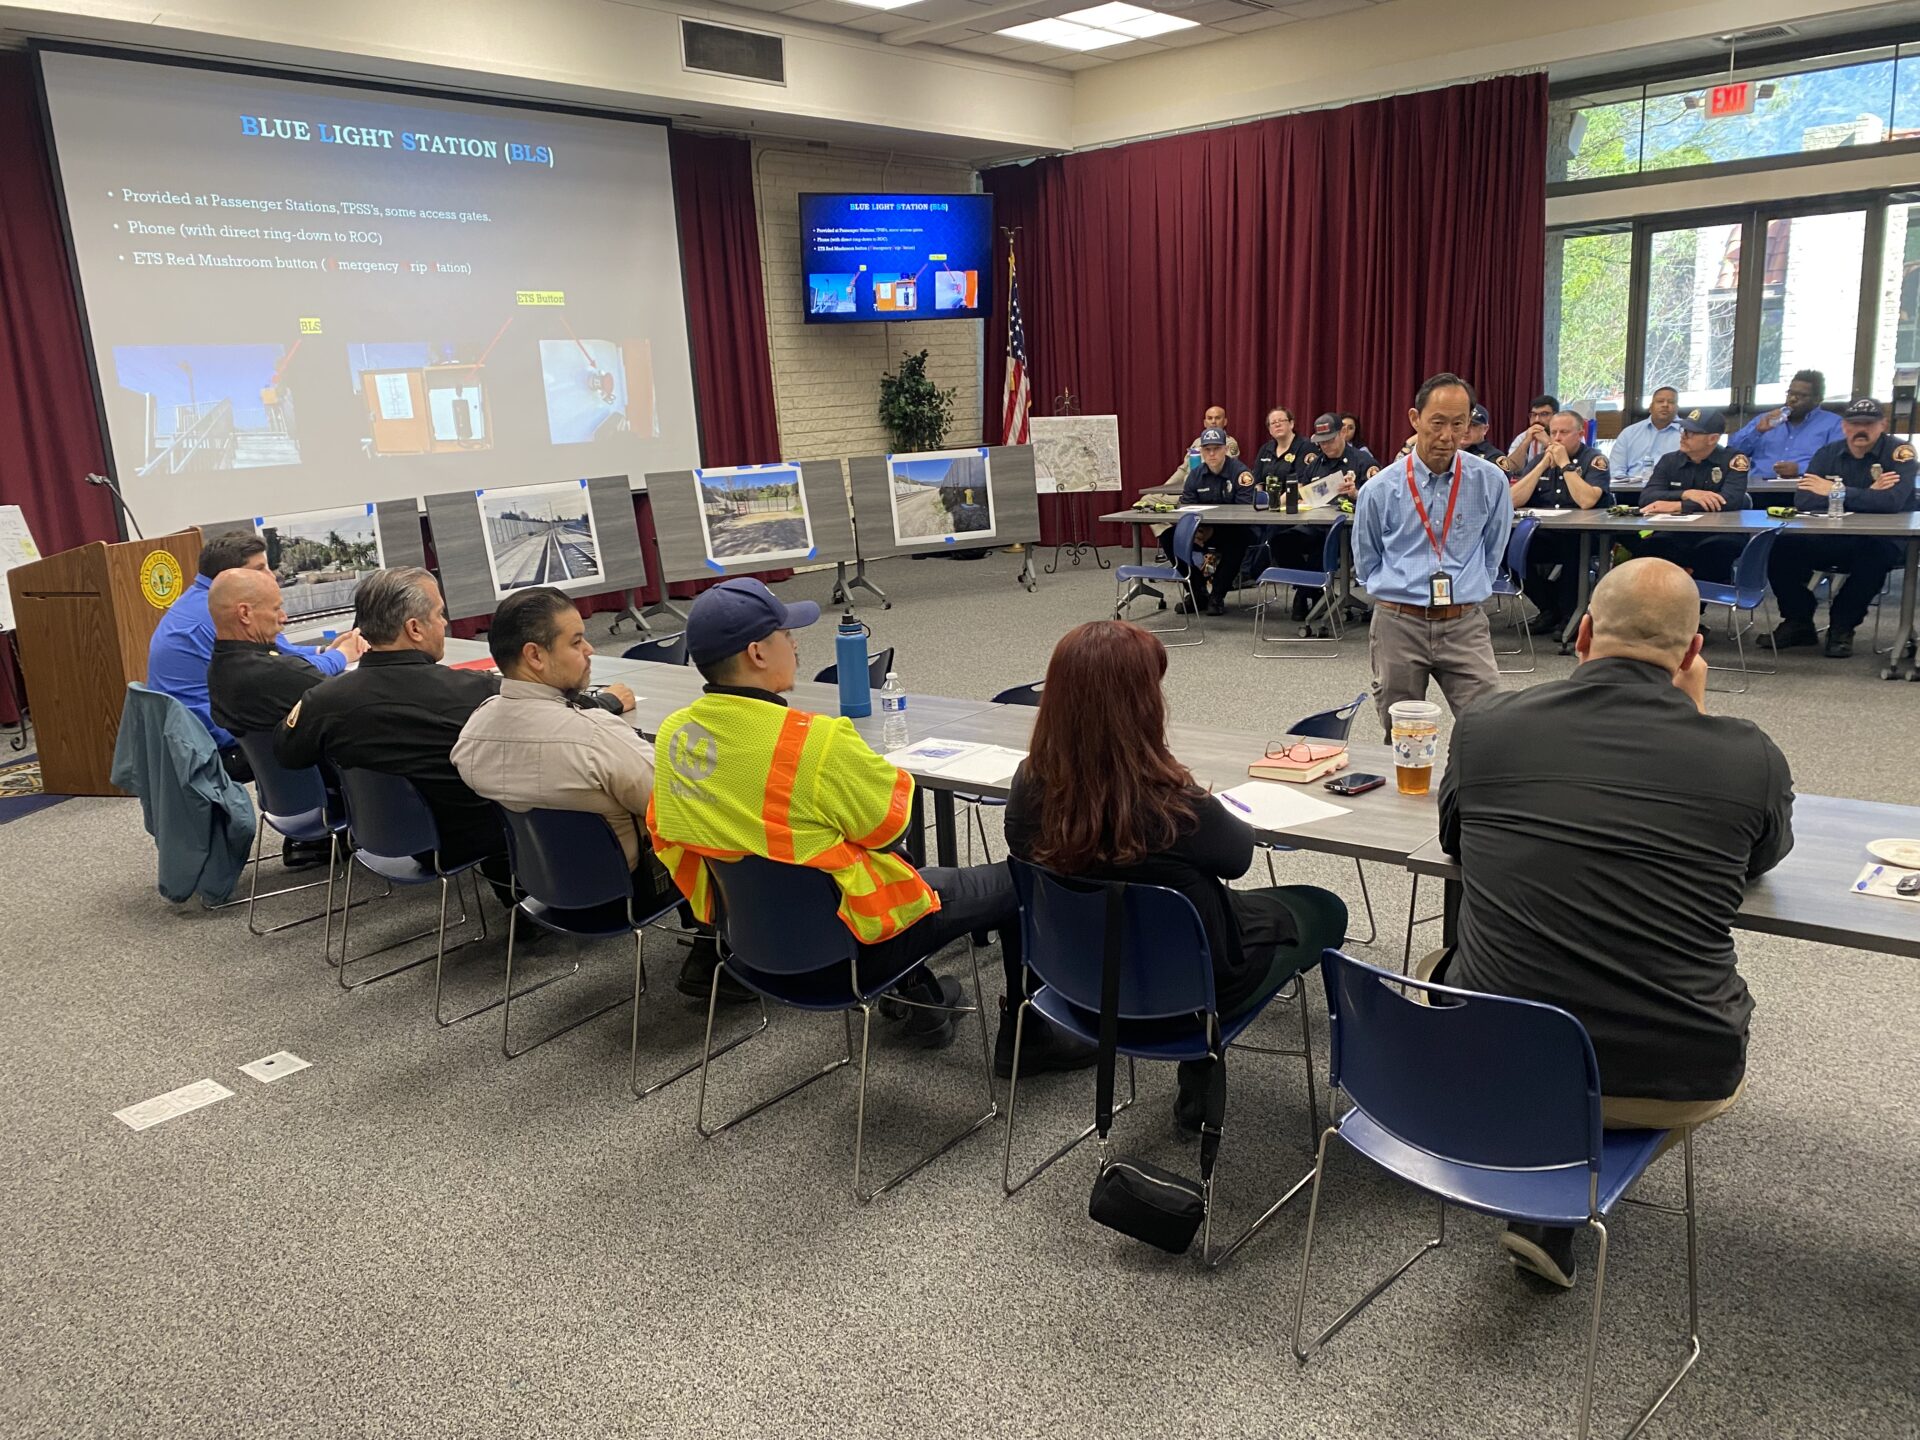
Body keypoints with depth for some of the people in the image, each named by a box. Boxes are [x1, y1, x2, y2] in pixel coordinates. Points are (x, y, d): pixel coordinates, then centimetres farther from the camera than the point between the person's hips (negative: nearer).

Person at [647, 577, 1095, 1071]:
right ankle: (1028, 1036, 24)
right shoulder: (814, 741, -30)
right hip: (846, 938, -8)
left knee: (894, 864, 36)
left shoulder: (671, 736, -7)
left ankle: (918, 995, 44)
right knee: (1018, 882, 8)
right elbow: (892, 821, -17)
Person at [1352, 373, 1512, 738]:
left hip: (1465, 625, 0)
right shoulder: (1379, 491, -2)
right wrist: (1401, 593, 9)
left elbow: (1492, 554, 15)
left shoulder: (1491, 482, 0)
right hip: (1398, 624, 0)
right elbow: (1365, 564, 13)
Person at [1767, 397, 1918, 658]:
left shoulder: (1899, 453, -7)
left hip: (1879, 541, -4)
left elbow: (1892, 502, -25)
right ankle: (1799, 622, -3)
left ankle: (1842, 627, -16)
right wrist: (1866, 494, -18)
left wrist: (1836, 491, -21)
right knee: (1781, 546, -20)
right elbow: (1802, 502, -11)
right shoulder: (1827, 453, 4)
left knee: (1876, 553, -38)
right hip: (1829, 540, 4)